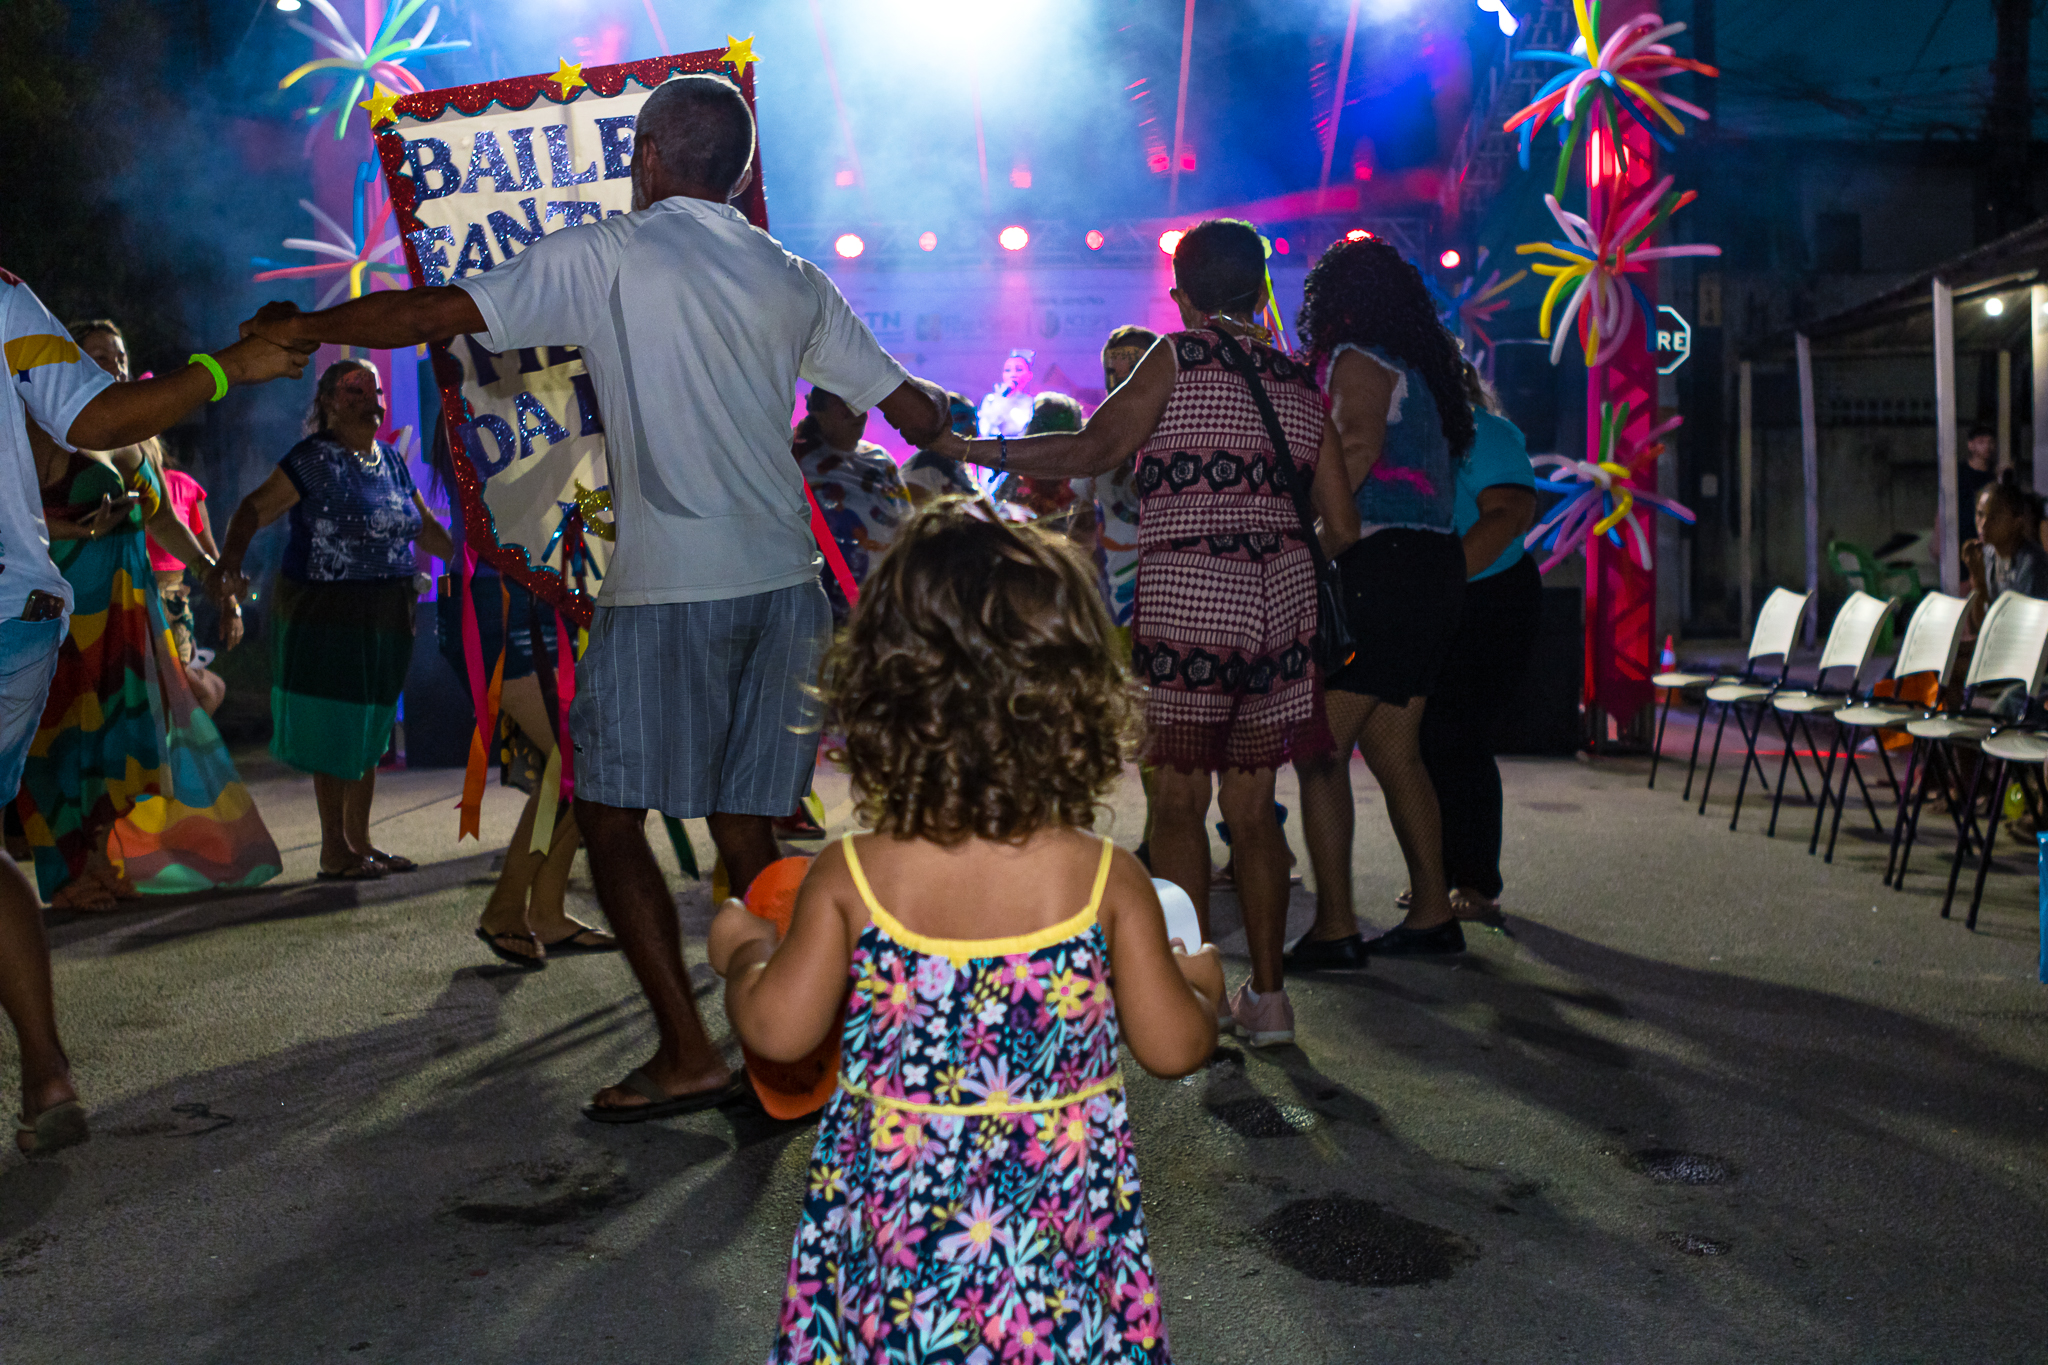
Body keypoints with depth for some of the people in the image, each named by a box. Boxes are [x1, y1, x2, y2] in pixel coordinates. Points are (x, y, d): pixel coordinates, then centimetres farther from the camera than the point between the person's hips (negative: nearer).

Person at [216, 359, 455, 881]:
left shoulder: (391, 460, 12)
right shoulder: (314, 459, -9)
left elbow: (425, 525, 22)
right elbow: (256, 508, -14)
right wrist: (232, 554, -31)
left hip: (386, 618, 7)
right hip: (326, 616, -7)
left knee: (371, 728, 12)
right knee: (334, 728, -2)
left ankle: (359, 842, 23)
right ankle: (334, 851, 8)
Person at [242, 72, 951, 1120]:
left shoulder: (605, 255, 0)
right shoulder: (794, 280, 14)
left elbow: (433, 314, -2)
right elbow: (913, 412, 16)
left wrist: (300, 328, 14)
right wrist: (939, 410, 40)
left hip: (667, 589, -5)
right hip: (785, 581, 6)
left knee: (610, 814, 6)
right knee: (746, 832, 11)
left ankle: (688, 1055, 3)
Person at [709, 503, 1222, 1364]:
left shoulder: (850, 880, -14)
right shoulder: (1107, 881, -13)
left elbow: (778, 1031, -8)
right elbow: (1172, 1049, -7)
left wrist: (742, 951, 12)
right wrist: (1200, 984, 16)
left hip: (892, 1208, 0)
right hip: (1065, 1202, 0)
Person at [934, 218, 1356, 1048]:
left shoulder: (1179, 358, -1)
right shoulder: (1300, 383, 14)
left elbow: (1095, 448, -13)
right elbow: (1340, 521, 12)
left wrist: (986, 450, -3)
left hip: (1187, 599, -5)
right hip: (1283, 601, 5)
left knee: (1178, 803, 4)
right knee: (1251, 808, 11)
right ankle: (1267, 994, 13)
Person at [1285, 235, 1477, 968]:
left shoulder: (1355, 360, -4)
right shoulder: (1421, 368, 21)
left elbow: (1359, 446, -21)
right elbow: (1444, 462, 19)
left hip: (1381, 564, -9)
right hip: (1434, 564, 9)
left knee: (1320, 747, -7)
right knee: (1393, 749, 14)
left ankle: (1335, 927, -8)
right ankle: (1432, 912, 17)